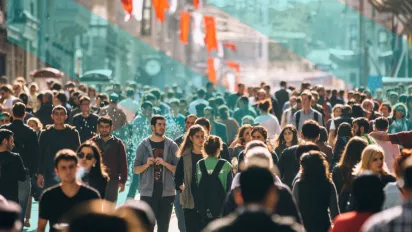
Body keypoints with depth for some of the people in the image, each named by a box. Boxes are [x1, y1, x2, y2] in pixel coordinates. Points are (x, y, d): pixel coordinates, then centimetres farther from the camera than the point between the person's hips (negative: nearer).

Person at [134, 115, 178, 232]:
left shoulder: (171, 146, 5)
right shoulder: (144, 145, 3)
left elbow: (178, 169, 1)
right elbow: (136, 170, 4)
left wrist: (165, 163, -15)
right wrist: (147, 164, -15)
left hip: (167, 192, 1)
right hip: (148, 192, -1)